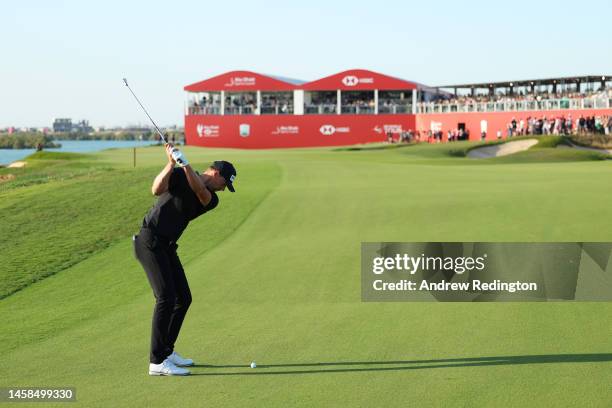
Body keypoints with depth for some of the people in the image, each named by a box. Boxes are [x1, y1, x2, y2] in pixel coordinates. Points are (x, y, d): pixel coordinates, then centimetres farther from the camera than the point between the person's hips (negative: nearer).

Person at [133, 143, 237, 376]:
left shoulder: (212, 199, 7)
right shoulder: (179, 175, -7)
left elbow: (200, 192, -17)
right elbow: (157, 190, -25)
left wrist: (185, 164, -31)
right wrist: (171, 164, -35)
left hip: (167, 247, 8)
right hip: (149, 241, -8)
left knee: (183, 298, 10)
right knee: (166, 297, -16)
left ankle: (167, 351, 22)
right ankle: (157, 362, -16)